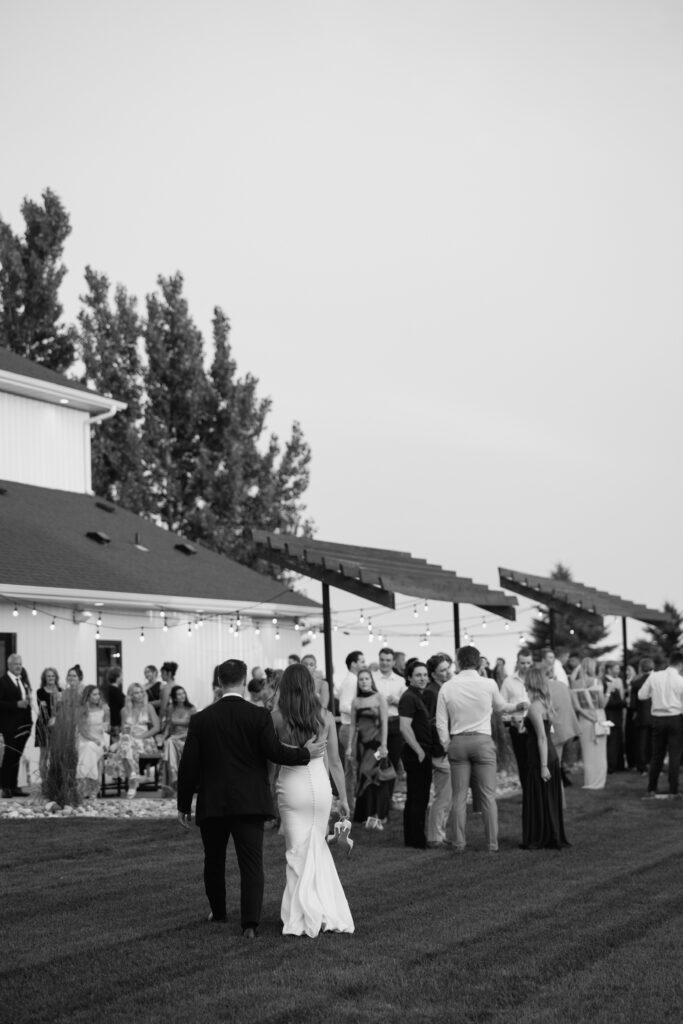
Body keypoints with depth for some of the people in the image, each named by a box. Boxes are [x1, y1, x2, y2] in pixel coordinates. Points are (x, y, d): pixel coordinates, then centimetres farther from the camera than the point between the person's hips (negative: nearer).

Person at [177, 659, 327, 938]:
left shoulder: (201, 719, -2)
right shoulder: (259, 716, -7)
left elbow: (188, 766, -1)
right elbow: (274, 751, -14)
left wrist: (183, 805, 7)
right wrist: (306, 753, 2)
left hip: (212, 804, 2)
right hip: (249, 802, -1)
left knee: (214, 861, 19)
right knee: (251, 863, -1)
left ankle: (218, 913, 33)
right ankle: (250, 922, -12)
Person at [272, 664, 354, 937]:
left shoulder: (277, 717, -6)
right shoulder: (325, 717, 1)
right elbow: (335, 761, 5)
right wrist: (343, 797, 13)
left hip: (291, 785, -2)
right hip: (320, 784, 3)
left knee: (298, 853, 7)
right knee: (318, 848, 17)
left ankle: (305, 919, 9)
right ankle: (330, 914, 15)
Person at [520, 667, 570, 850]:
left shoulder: (535, 706, -18)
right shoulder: (545, 703, 8)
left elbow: (542, 738, -21)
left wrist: (543, 765, -22)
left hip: (540, 758, -8)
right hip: (551, 755, 8)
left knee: (539, 800, 1)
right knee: (550, 800, 14)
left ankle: (541, 840, 8)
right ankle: (553, 838, 21)